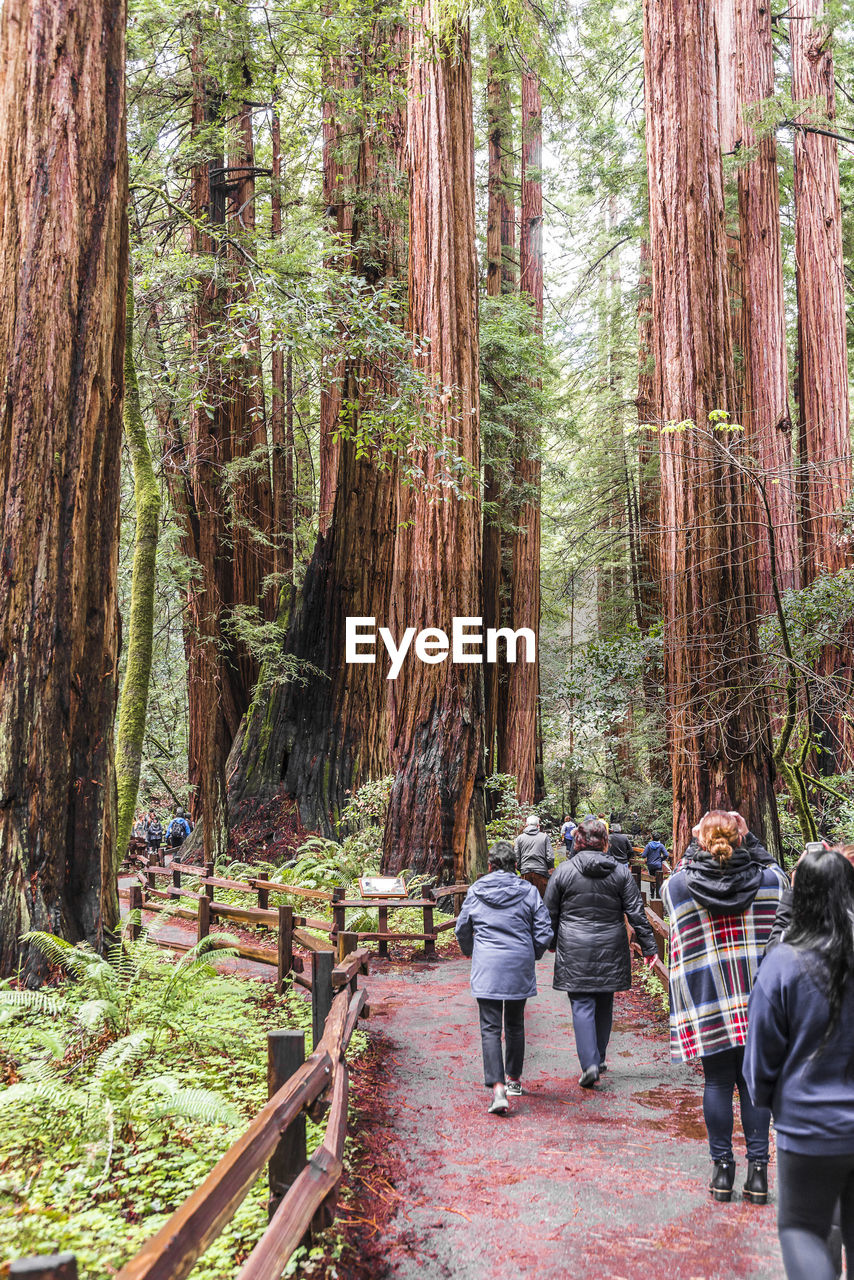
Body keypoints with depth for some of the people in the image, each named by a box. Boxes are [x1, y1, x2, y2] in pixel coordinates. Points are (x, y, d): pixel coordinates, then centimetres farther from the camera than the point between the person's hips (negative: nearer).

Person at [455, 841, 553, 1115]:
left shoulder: (476, 891, 2)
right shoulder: (528, 891, 0)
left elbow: (461, 928, 12)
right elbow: (544, 930, 0)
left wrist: (469, 952, 32)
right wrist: (534, 954, 19)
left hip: (487, 968, -1)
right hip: (520, 967, 1)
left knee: (490, 1028, -2)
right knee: (515, 1025, 18)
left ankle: (497, 1087, -15)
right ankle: (513, 1079, 31)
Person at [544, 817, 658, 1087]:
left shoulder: (564, 871, -4)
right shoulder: (620, 872, 0)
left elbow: (550, 913, 3)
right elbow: (636, 913, 0)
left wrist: (551, 943, 17)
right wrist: (649, 947, 6)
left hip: (574, 952, -2)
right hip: (610, 951, 2)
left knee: (582, 1005, -1)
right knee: (604, 1005, 16)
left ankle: (589, 1063, -11)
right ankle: (599, 1059, 27)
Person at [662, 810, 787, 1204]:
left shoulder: (678, 886, -6)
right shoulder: (769, 880, -4)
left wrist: (696, 850, 19)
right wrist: (746, 842, 20)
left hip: (707, 1000, -1)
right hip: (759, 998, 1)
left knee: (718, 1082, 9)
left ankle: (722, 1170, 16)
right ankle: (758, 1169, 15)